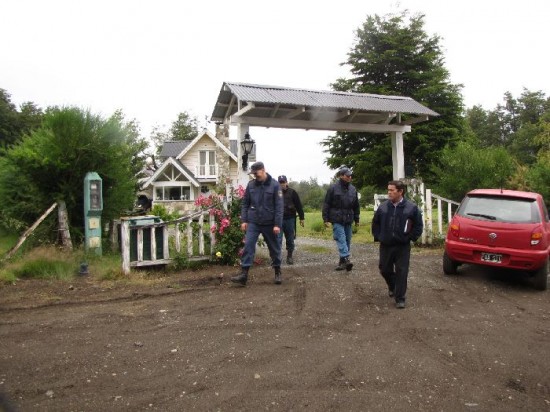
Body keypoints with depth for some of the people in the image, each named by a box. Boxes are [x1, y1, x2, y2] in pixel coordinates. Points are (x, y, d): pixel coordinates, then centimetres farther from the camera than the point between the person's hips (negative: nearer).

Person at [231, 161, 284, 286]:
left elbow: (279, 206, -9)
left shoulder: (274, 185, -6)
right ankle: (244, 274, -5)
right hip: (253, 222, 2)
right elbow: (245, 203, 8)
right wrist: (244, 220, 0)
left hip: (269, 224, -2)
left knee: (274, 248, 11)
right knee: (248, 246, -7)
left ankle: (277, 272, 27)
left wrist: (277, 224, -13)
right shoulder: (251, 185, 2)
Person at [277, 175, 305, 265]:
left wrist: (301, 218, 2)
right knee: (278, 239, -5)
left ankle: (289, 257, 22)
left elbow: (299, 206, 4)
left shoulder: (292, 192, 3)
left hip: (290, 219, 0)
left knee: (290, 240, 9)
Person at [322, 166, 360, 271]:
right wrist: (326, 219, -8)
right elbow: (326, 204, -4)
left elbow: (356, 206, 19)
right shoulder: (333, 188, -4)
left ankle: (342, 261, 16)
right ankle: (346, 259, -22)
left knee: (347, 241, 7)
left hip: (348, 220, 6)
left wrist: (356, 219, 17)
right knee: (341, 239, -15)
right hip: (337, 220, -5)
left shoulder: (353, 189, 11)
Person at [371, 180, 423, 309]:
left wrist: (410, 237, -3)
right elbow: (375, 223, 14)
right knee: (385, 269, 12)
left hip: (403, 246, -3)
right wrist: (378, 236, 6)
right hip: (385, 245, 3)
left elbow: (418, 225, 3)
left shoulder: (411, 207, -6)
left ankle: (400, 299, 7)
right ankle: (392, 287, 42)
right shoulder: (383, 207, 1)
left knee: (401, 272, -3)